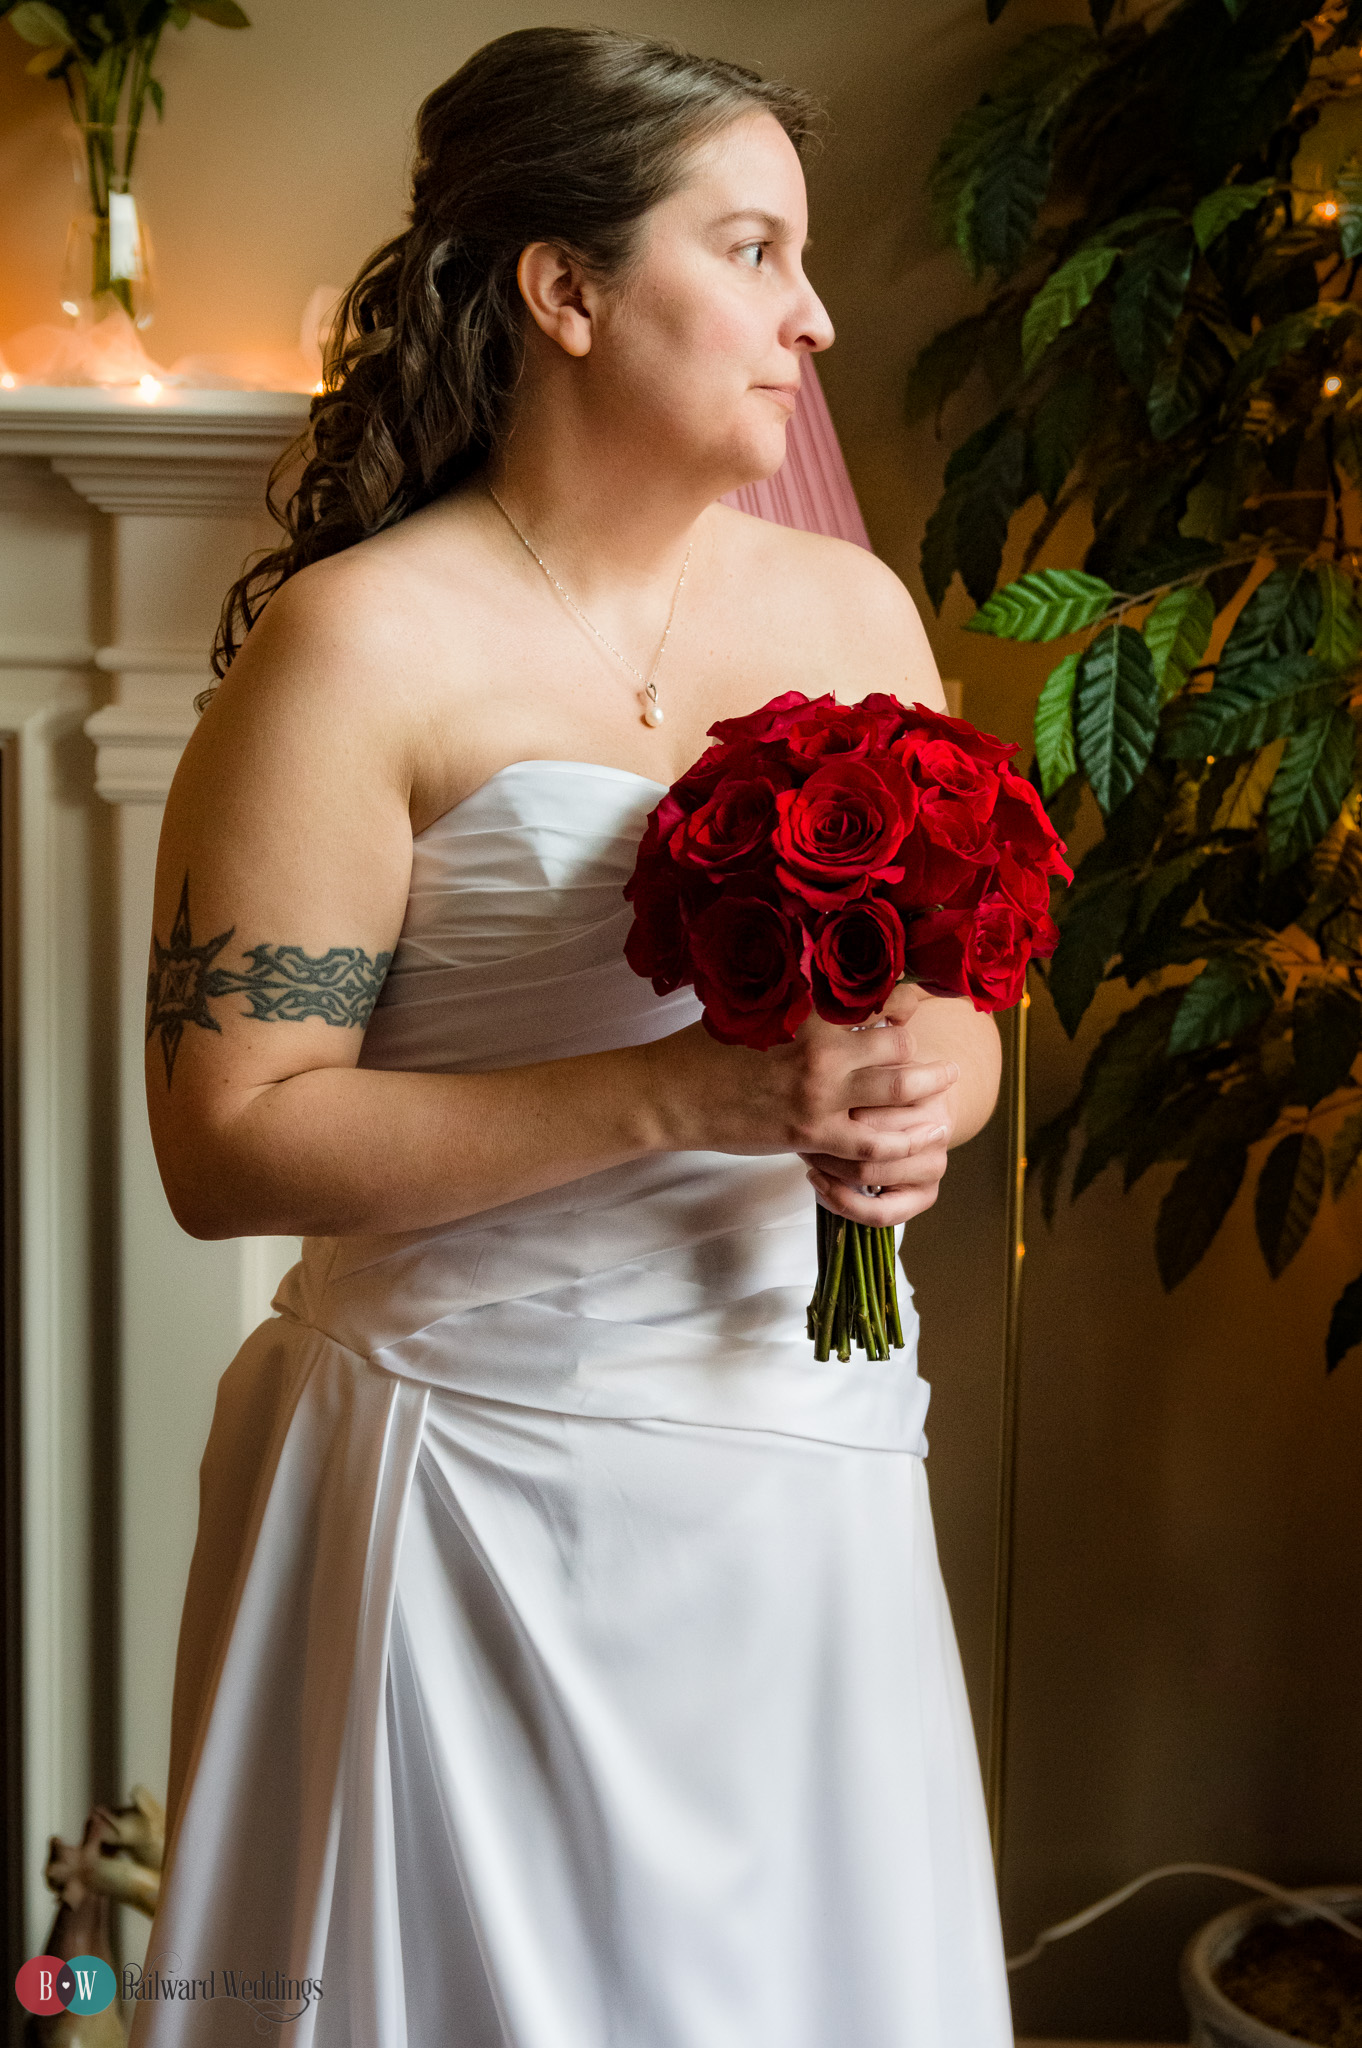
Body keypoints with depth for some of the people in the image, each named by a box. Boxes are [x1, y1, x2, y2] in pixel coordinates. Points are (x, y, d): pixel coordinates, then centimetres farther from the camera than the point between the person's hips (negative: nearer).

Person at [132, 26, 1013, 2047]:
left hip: (807, 1468, 6)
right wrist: (681, 1093, -22)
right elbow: (228, 1140, -15)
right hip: (490, 1481, -5)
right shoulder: (362, 640, -11)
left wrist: (918, 1103, -8)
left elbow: (958, 1008, 16)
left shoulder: (853, 609, 8)